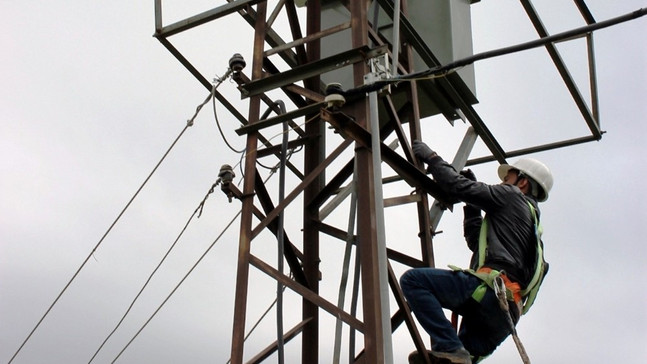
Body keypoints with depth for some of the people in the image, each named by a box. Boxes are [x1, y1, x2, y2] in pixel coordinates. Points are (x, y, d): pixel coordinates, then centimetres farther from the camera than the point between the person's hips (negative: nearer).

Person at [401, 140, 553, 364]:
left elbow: (459, 186, 4)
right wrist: (472, 206, 37)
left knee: (413, 280, -18)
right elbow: (476, 241, 39)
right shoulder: (532, 225, 37)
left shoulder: (512, 196, 11)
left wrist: (431, 158, 17)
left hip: (491, 288, -10)